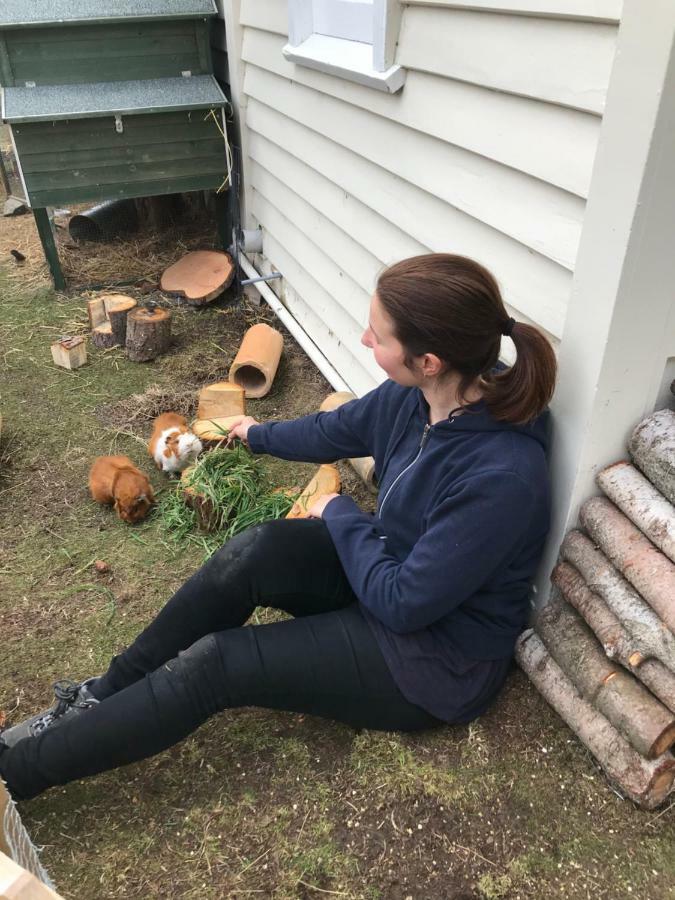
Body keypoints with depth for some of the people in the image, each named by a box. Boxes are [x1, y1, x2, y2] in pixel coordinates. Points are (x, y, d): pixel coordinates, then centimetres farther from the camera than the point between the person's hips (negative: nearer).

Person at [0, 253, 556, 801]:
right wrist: (258, 436, 26)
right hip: (393, 570, 7)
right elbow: (335, 431, 9)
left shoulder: (501, 478, -35)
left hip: (437, 657, -6)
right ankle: (104, 696, 0)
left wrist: (340, 516, -13)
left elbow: (405, 603, -28)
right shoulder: (418, 394, -11)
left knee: (215, 665, -16)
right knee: (252, 553, -19)